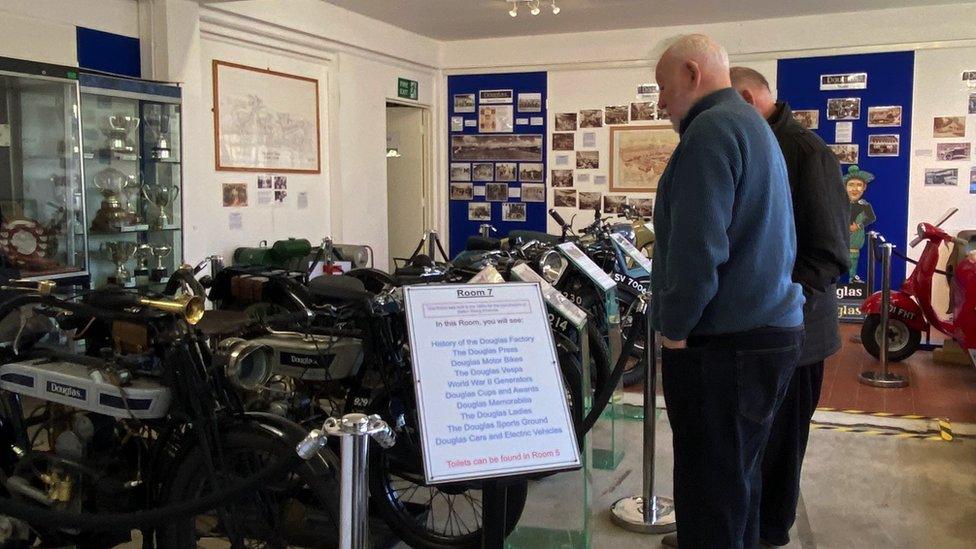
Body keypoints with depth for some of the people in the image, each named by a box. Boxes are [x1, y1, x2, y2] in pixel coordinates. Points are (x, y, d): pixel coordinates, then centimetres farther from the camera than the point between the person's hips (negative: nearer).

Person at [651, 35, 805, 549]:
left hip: (725, 344, -10)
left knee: (710, 492, -1)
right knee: (738, 475, 22)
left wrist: (675, 329, -12)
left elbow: (697, 246, -23)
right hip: (772, 328, 10)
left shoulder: (711, 128, -14)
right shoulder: (754, 125, 20)